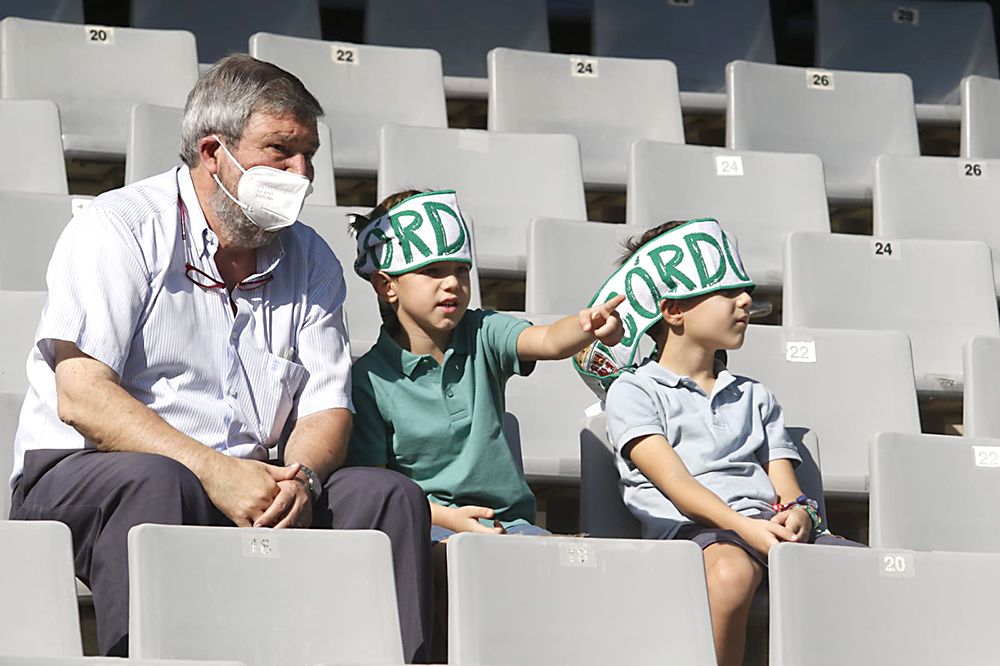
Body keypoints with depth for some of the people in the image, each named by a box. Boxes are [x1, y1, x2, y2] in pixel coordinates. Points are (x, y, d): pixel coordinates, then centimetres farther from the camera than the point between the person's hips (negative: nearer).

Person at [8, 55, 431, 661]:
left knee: (388, 494, -15)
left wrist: (301, 477, -17)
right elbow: (81, 396, -16)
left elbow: (326, 407, 9)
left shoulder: (312, 262, 13)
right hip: (78, 476, -5)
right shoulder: (120, 229, -5)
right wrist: (213, 471, -25)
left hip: (243, 491, 5)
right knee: (153, 482, -38)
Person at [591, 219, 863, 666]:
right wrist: (743, 526, -21)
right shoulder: (633, 392, 12)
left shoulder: (754, 397, 30)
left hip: (770, 524, 5)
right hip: (694, 529, -5)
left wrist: (799, 512, -8)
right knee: (732, 569, -42)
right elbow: (675, 482, -4)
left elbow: (785, 485, 19)